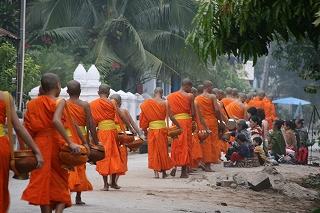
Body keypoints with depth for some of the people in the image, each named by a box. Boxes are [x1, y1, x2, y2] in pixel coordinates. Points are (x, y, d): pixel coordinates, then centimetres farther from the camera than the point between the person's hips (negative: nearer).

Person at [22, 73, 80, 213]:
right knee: (61, 184, 8)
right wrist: (70, 143, -27)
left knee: (43, 184, 8)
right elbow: (56, 121, -23)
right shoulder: (59, 102, -4)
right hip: (55, 143, -4)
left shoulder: (31, 104, 11)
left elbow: (26, 127, 3)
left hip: (38, 143, 4)